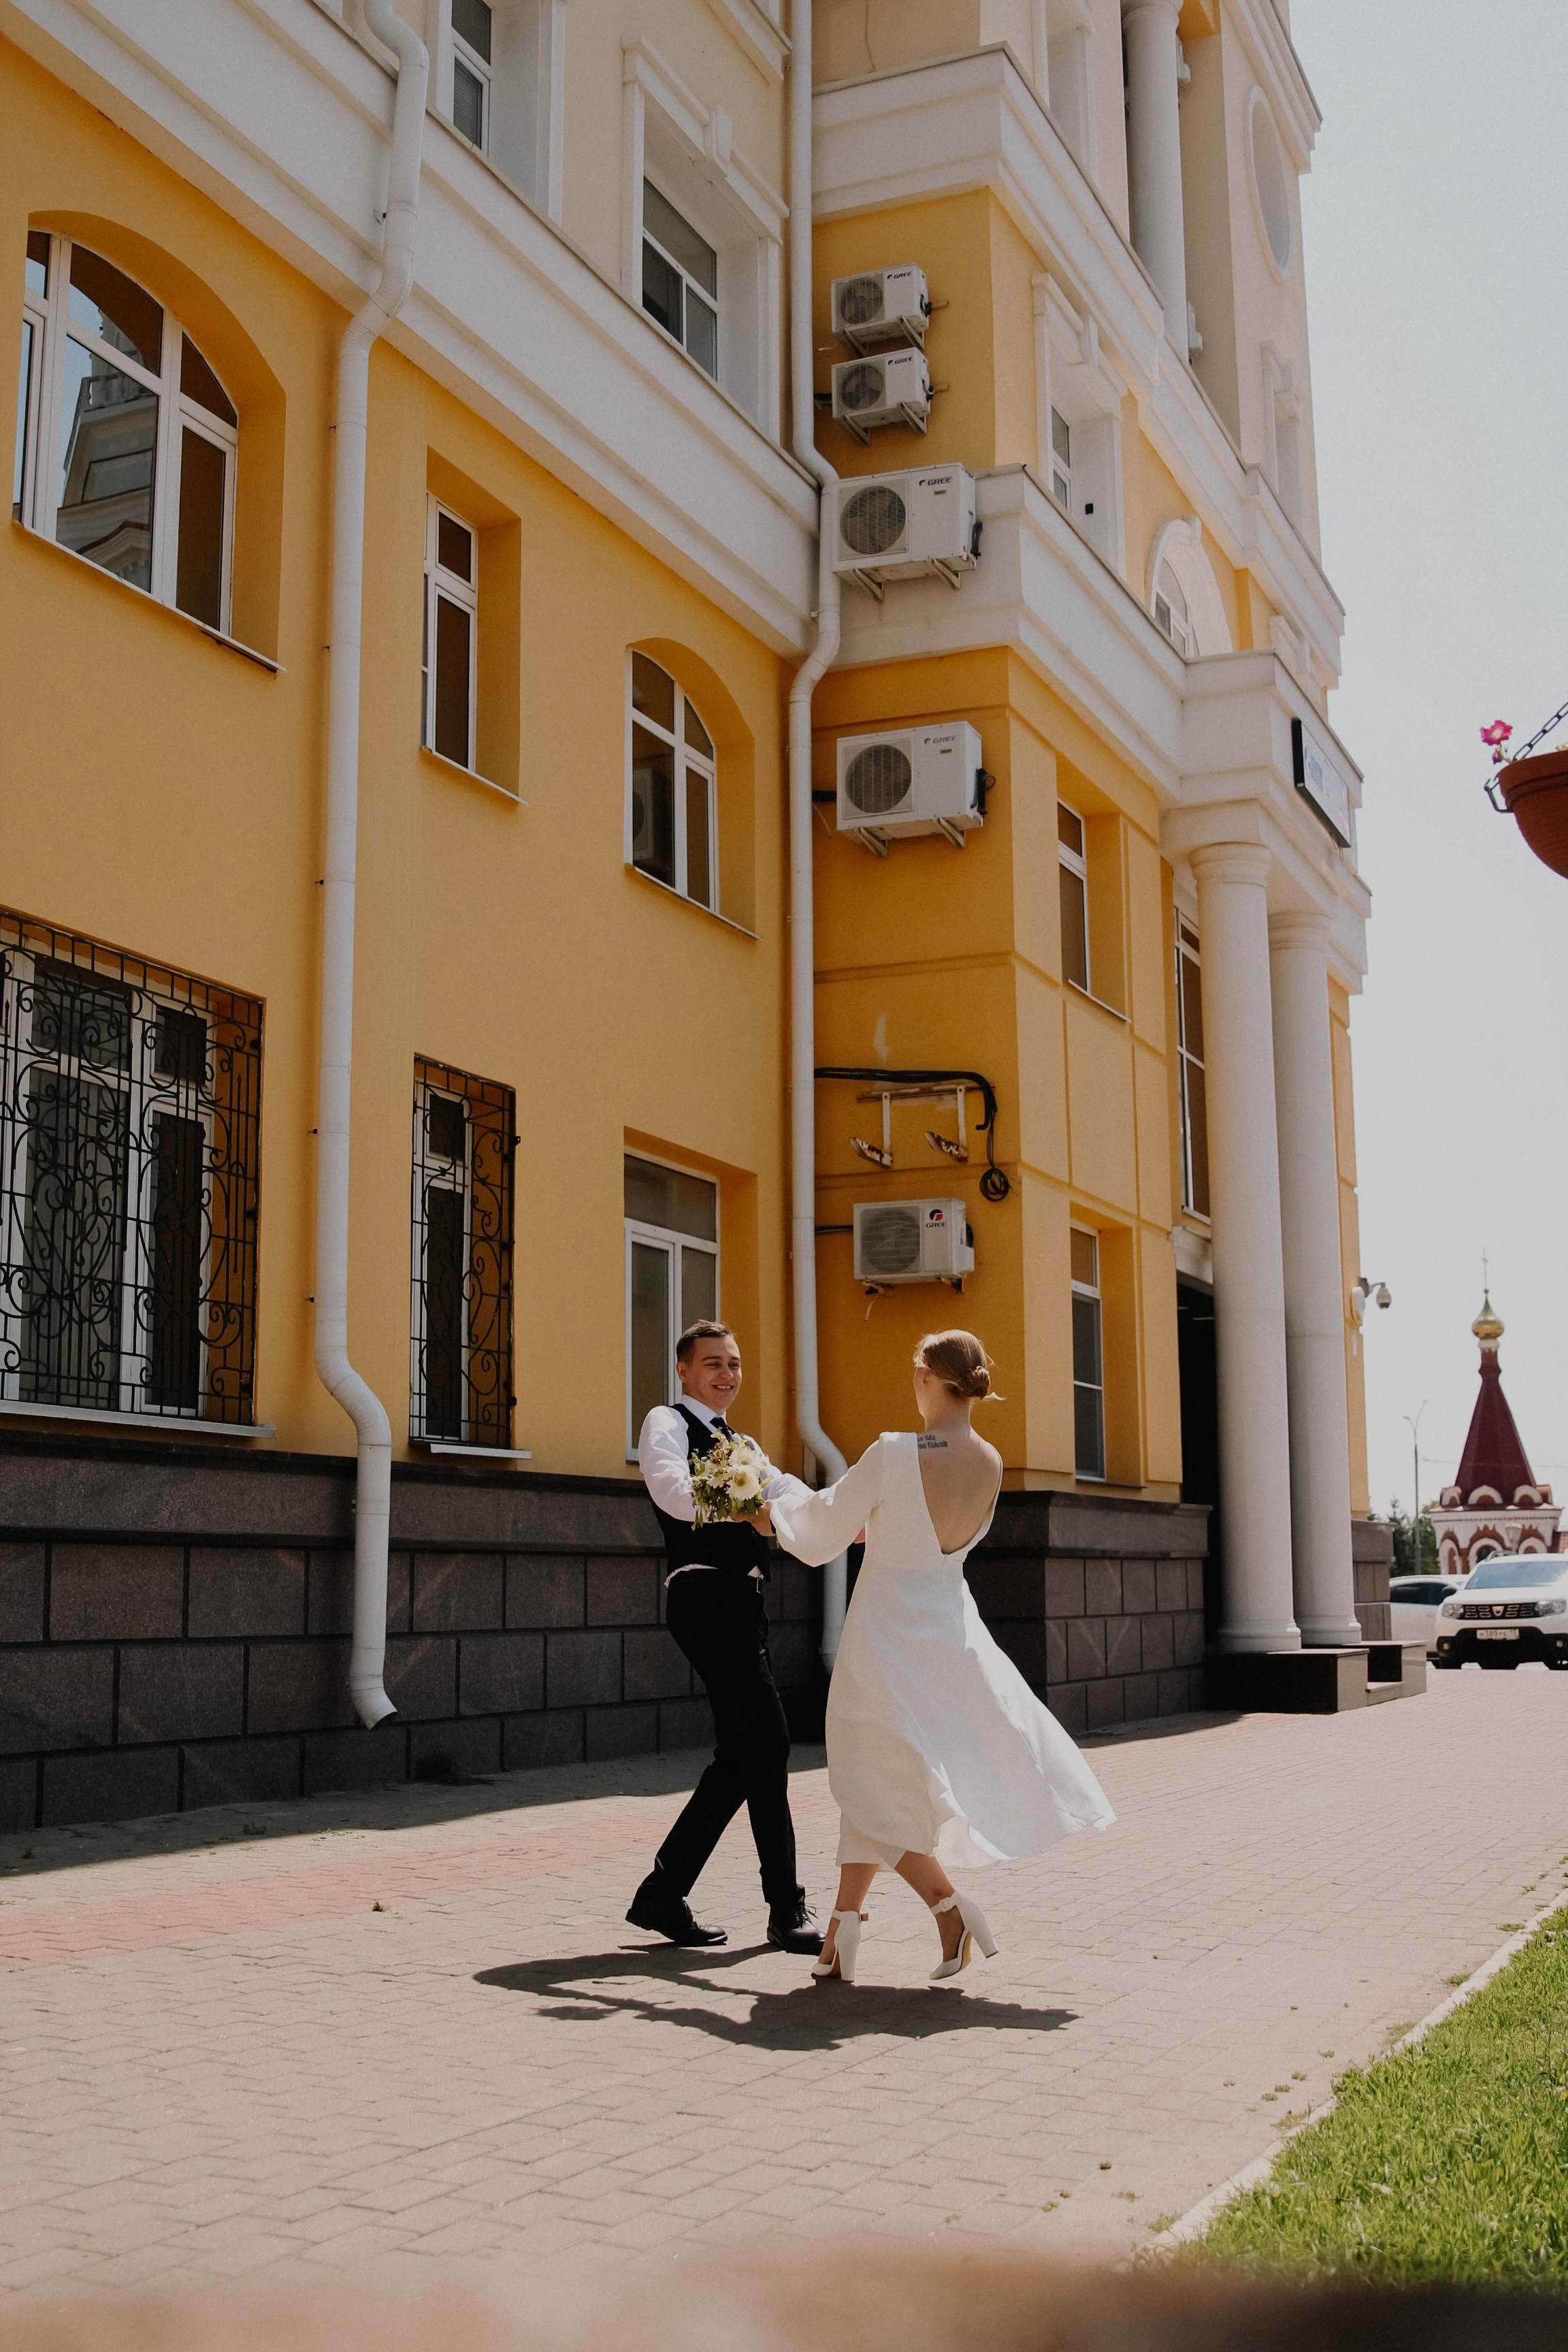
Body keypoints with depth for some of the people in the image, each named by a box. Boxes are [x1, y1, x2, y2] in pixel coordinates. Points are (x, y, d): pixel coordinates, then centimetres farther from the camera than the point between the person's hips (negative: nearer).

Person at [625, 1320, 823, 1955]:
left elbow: (788, 1493, 9)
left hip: (743, 1601, 9)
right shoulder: (666, 1423, 2)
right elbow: (673, 1488, -20)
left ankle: (663, 1894, 16)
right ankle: (786, 1908, -7)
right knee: (766, 1739, -12)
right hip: (706, 1593, -9)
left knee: (740, 1755, 9)